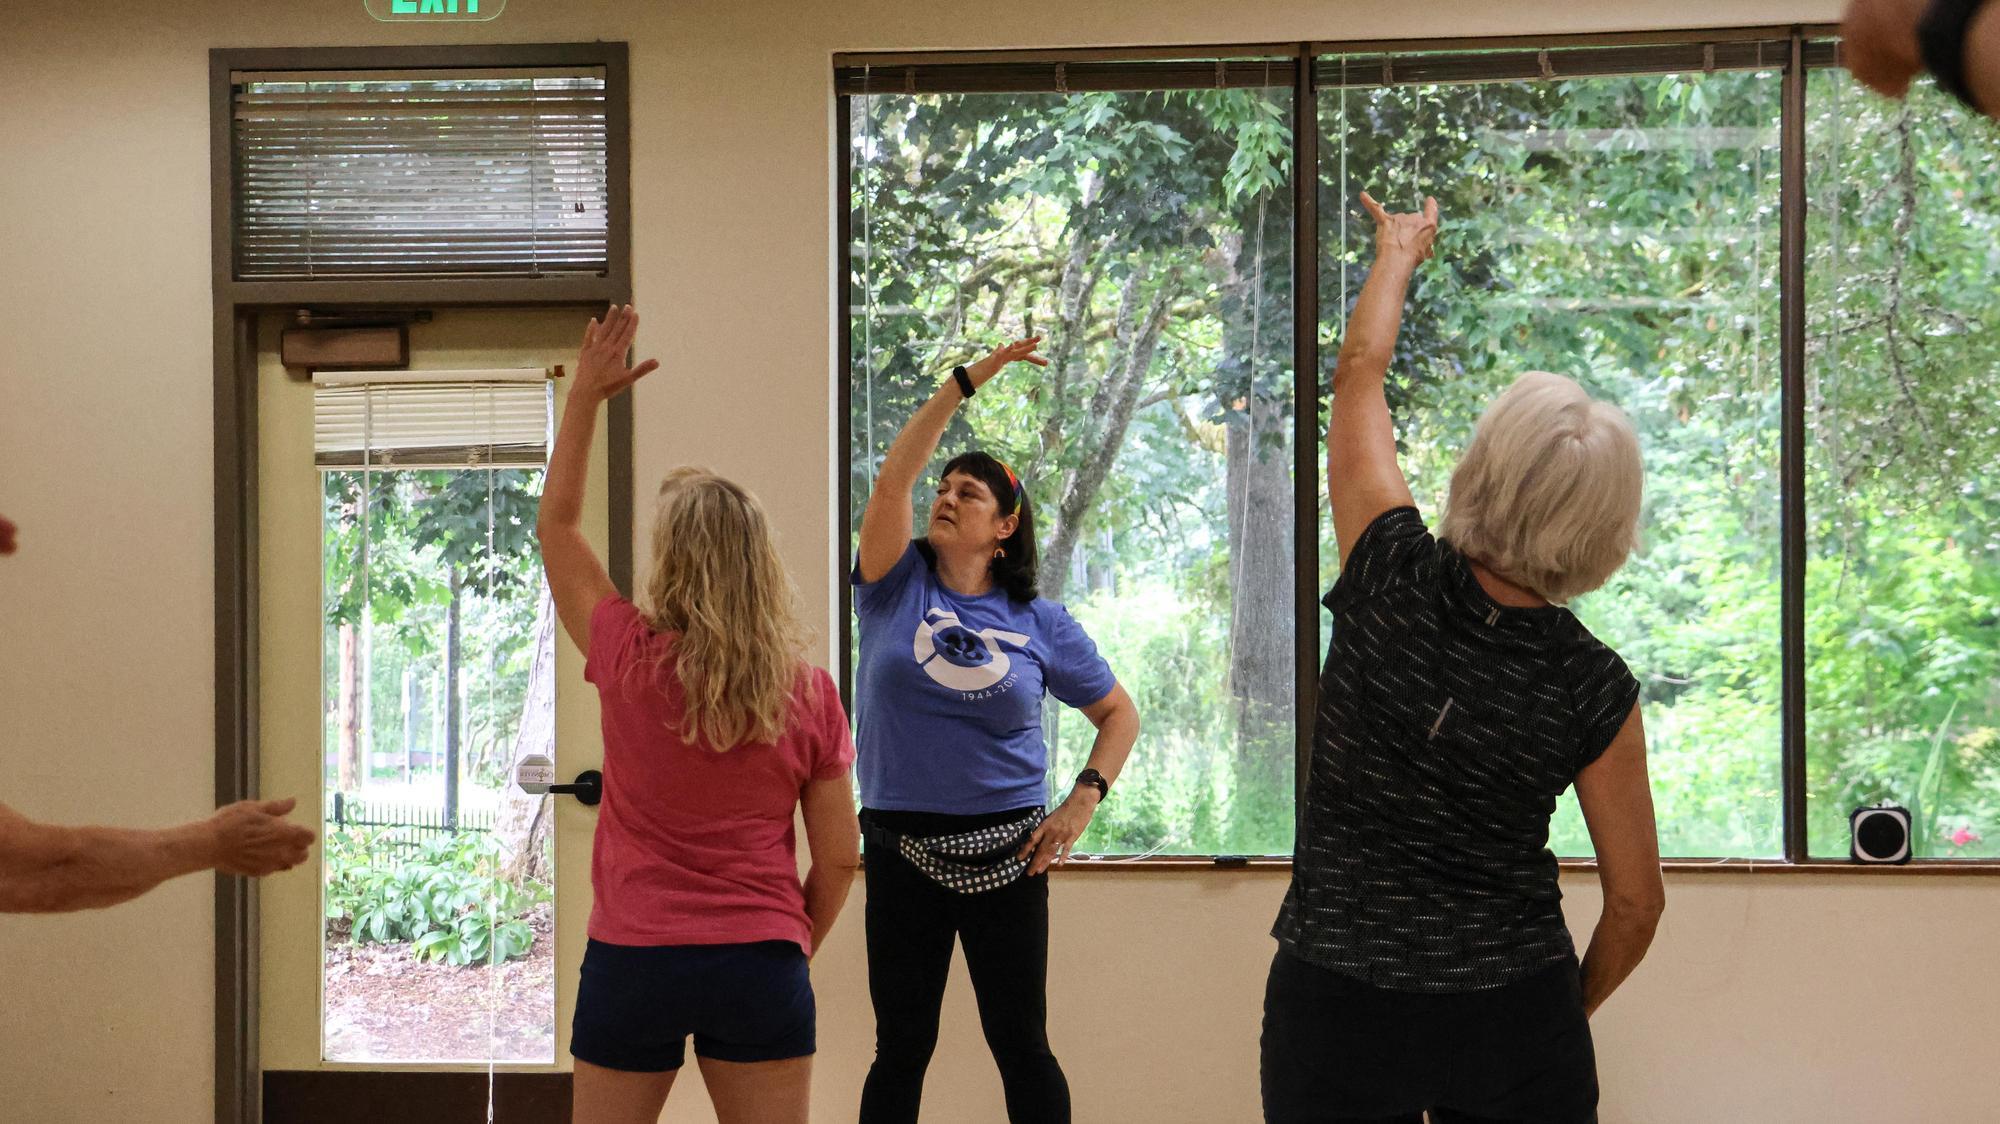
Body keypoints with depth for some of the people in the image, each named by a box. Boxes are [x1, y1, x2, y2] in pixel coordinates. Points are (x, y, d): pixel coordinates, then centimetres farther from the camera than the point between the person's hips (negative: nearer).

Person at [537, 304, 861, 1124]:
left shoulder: (631, 662, -5)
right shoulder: (809, 693, -3)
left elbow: (556, 524, 9)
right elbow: (838, 857, 0)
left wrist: (586, 395, 12)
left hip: (634, 961, 0)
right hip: (761, 963, 1)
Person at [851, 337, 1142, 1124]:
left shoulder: (1039, 622, 2)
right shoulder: (899, 586, 1)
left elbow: (1119, 713, 10)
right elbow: (892, 477, -13)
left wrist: (1083, 801, -5)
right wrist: (965, 382, -13)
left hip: (1004, 855, 0)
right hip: (903, 852, 0)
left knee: (1021, 1045, 6)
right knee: (902, 1048, 8)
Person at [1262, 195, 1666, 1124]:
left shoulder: (1393, 576, -13)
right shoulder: (1596, 689, -11)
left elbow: (1358, 372, 5)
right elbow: (1635, 899, -2)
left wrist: (1399, 250, 22)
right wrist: (1570, 1009, 17)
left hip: (1336, 1011, 0)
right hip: (1514, 1024, 0)